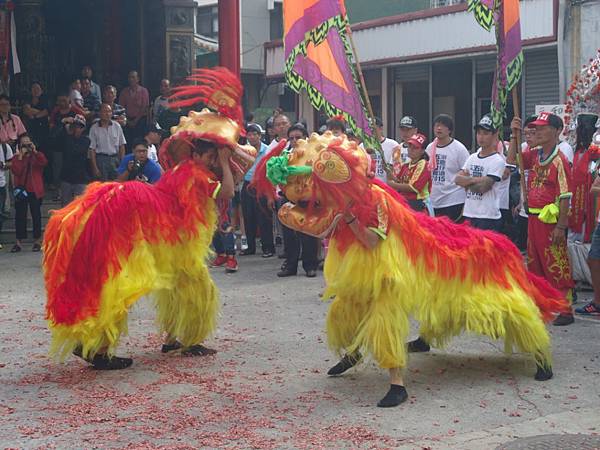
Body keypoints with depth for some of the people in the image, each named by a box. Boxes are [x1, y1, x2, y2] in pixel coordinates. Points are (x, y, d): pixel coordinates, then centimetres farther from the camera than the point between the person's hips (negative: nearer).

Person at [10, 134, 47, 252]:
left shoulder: (37, 156, 6)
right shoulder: (16, 158, 6)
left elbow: (44, 162, -17)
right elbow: (15, 171, -12)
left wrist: (34, 151, -19)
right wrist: (20, 156, -12)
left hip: (35, 190, -1)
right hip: (21, 190, 1)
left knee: (36, 215, 3)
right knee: (20, 215, 1)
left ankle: (37, 240, 11)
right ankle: (19, 241, 5)